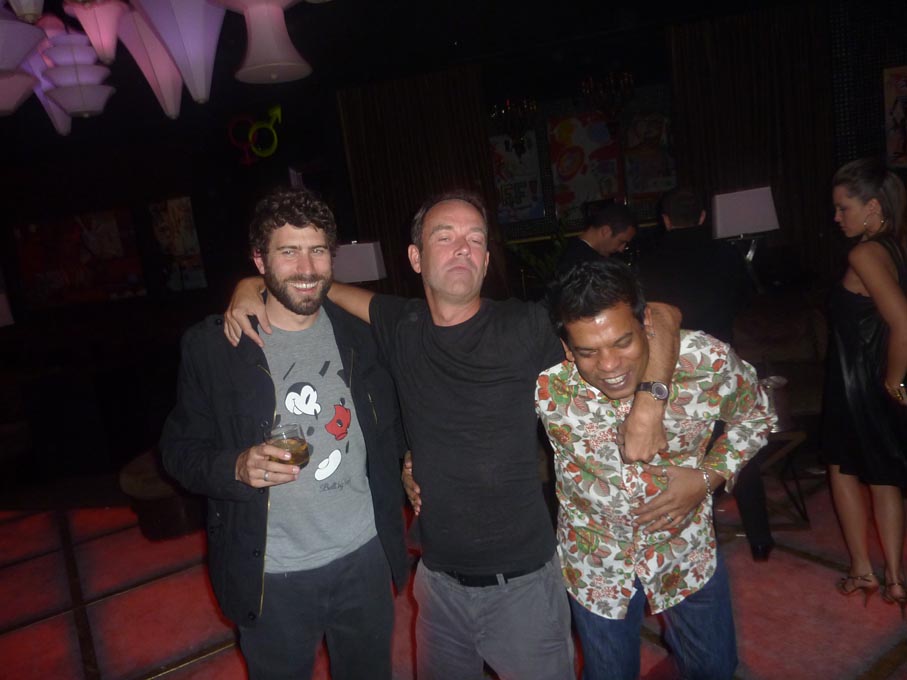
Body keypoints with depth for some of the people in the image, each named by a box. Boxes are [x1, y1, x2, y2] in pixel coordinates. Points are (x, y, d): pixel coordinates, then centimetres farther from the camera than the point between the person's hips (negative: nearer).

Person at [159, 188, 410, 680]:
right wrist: (236, 467, -23)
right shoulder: (213, 345, -10)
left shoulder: (357, 334, 0)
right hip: (272, 576, -3)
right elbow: (180, 450, -5)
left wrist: (403, 475, 4)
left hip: (365, 557, 3)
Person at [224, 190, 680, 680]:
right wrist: (254, 285, -4)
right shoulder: (400, 326, -4)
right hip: (438, 578, 4)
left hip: (522, 579, -3)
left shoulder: (527, 327, -15)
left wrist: (649, 403, -24)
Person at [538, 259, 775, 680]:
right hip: (595, 564, -1)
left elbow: (754, 414, -5)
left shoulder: (707, 361, -26)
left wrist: (709, 477, -17)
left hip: (686, 550, 2)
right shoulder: (545, 386, -28)